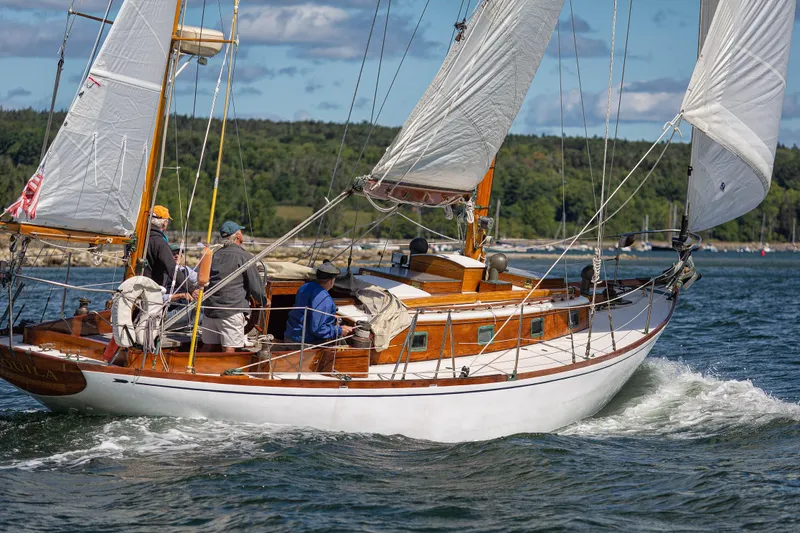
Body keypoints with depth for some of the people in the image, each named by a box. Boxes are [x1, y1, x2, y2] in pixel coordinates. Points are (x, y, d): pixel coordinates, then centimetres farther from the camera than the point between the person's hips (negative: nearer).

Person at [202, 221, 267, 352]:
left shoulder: (215, 255, 14)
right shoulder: (244, 256, -5)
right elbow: (255, 285, -4)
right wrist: (263, 302, 13)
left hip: (209, 309, 6)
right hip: (232, 311, -6)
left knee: (209, 347, 12)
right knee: (229, 349, -6)